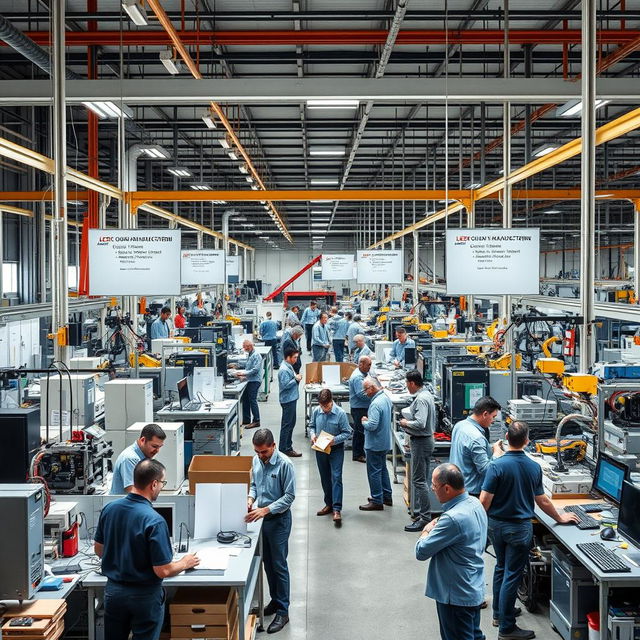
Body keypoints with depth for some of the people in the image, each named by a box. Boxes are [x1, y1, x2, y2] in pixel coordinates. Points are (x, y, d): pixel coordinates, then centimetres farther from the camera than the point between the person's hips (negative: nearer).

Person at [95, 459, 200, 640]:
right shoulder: (154, 521, -26)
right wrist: (185, 563, -3)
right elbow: (163, 571, -22)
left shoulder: (109, 509, -7)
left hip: (113, 590, 5)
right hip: (144, 596, -5)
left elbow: (98, 549, 7)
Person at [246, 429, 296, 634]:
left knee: (279, 565, 0)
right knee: (267, 563, 17)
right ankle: (275, 601, 33)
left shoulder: (284, 465, -20)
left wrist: (266, 510, -26)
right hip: (261, 518, 6)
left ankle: (283, 611, 9)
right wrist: (251, 499, -7)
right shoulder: (256, 461, 0)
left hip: (278, 519, -6)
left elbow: (289, 496, -19)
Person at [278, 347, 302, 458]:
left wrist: (297, 378, 3)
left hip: (291, 399, 11)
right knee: (287, 424, -4)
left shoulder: (289, 367, 11)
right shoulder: (284, 370, -21)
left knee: (291, 423, 17)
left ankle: (287, 446, 26)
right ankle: (284, 449, 2)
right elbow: (285, 385, -26)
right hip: (288, 400, -11)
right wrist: (296, 379, -16)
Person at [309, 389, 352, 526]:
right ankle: (329, 504, 29)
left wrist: (335, 440, -25)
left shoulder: (340, 413, -16)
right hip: (320, 450, 4)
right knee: (325, 479, 14)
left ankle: (337, 509, -13)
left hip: (336, 450, -4)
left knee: (336, 478, -10)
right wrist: (312, 434, -10)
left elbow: (347, 432, -11)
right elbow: (311, 426, 11)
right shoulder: (316, 411, -5)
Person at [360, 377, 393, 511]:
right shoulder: (386, 398, 6)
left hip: (375, 444, -10)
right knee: (383, 469, 20)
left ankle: (377, 501, 6)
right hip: (385, 442, 10)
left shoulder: (376, 404, -26)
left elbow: (372, 425, -30)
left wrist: (364, 422, -10)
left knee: (374, 472, 0)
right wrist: (368, 420, 7)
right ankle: (387, 497, 30)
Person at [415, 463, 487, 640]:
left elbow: (421, 552, -22)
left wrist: (427, 530, -5)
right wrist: (436, 529, -3)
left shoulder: (453, 519, -31)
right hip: (475, 589, 9)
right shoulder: (475, 503, -1)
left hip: (456, 596, -9)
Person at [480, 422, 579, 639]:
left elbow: (485, 501, -17)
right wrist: (560, 518, 20)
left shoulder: (496, 466, -16)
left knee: (501, 567, 22)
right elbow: (542, 501, 3)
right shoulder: (534, 467, -7)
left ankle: (499, 613, 35)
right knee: (512, 575, 3)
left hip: (496, 524, 1)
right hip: (520, 527, -1)